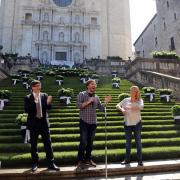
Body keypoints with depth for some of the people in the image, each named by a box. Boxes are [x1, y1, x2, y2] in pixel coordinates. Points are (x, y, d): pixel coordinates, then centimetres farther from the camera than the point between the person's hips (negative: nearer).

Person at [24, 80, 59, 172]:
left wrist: (48, 103, -22)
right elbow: (26, 110, -11)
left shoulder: (44, 95, 4)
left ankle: (51, 163, 12)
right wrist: (34, 102, -25)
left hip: (44, 122, 1)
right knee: (33, 144, 9)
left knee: (48, 143, 4)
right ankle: (35, 163, 24)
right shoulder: (28, 98, -1)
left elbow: (49, 107, -1)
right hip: (33, 123, -1)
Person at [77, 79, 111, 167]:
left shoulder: (96, 97, 12)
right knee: (83, 142, -3)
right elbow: (78, 105, -16)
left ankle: (88, 159, 24)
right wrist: (88, 102, -20)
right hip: (84, 122, -5)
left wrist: (105, 102, -6)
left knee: (90, 142, 11)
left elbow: (101, 108, 9)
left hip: (93, 122, 5)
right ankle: (80, 160, 13)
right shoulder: (82, 94, -2)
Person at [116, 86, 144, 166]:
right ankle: (127, 159, 24)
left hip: (137, 123, -2)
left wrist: (129, 107, -31)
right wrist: (122, 109, -18)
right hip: (127, 123, 2)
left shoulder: (139, 100, -5)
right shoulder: (126, 100, 1)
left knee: (138, 141, 4)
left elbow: (141, 107, -25)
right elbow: (118, 106, 3)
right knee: (128, 142, 12)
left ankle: (140, 160, 15)